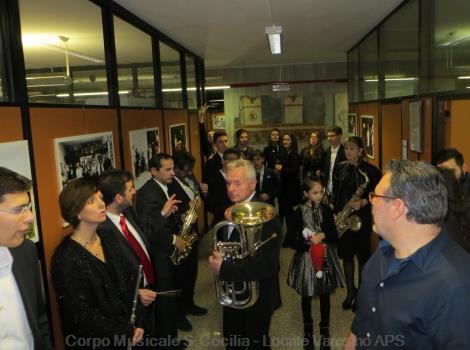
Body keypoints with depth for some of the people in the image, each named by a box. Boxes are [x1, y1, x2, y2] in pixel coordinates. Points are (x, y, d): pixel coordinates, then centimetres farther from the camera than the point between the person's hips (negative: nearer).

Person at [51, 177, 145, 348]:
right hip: (92, 340, -6)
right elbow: (81, 314, -20)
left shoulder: (107, 240, -2)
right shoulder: (66, 258, -22)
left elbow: (126, 283, 4)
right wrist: (126, 332, -15)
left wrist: (135, 324, -6)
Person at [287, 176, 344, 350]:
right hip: (306, 258, -1)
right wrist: (311, 244, -21)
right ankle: (308, 330, 34)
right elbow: (296, 240, -7)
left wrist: (323, 235, -18)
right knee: (306, 296, 13)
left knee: (325, 295, 12)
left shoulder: (326, 210, 0)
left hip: (325, 258, 2)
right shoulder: (299, 212, -8)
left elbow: (334, 235, 0)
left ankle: (324, 331, 30)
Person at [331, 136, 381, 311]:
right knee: (346, 254, 12)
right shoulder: (339, 168, 5)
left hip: (361, 217, -4)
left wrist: (364, 202, -22)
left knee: (362, 255, 6)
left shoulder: (370, 170, -8)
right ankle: (350, 290, 28)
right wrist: (335, 213, 0)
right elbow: (335, 192, 8)